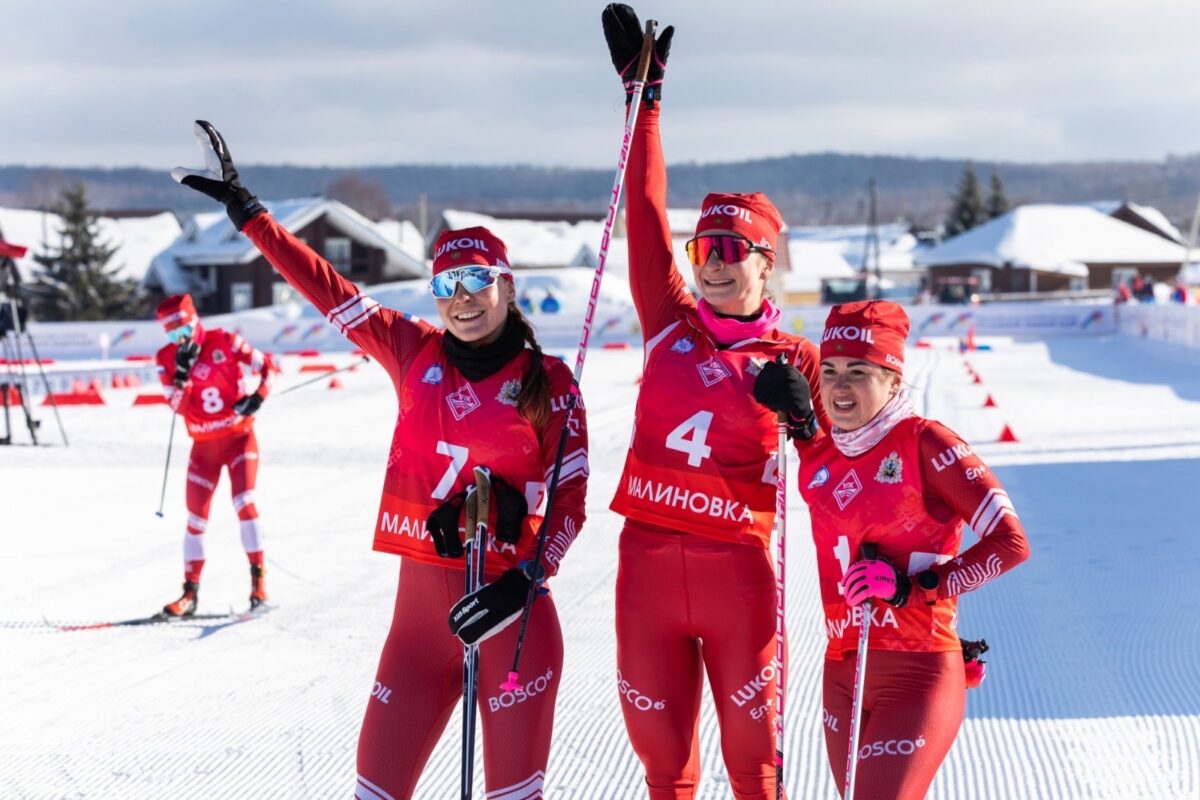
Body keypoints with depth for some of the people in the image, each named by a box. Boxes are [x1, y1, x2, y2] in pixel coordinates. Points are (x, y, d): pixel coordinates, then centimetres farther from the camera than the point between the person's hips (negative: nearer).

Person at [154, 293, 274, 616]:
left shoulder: (224, 342, -10)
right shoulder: (166, 358, -5)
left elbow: (266, 367, -5)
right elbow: (178, 406, -14)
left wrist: (258, 396, -20)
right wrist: (183, 370, -25)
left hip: (239, 437, -3)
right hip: (204, 446, 3)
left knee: (244, 502, -19)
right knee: (196, 519, 3)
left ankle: (259, 577, -9)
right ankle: (191, 592, 12)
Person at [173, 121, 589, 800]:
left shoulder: (549, 382, -3)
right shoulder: (416, 354, 6)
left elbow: (571, 502, -3)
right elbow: (326, 286, 11)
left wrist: (524, 582, -17)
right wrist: (246, 209, 12)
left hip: (512, 615, -3)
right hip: (421, 608, 3)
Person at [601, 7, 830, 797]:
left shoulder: (794, 358, 2)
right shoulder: (671, 325, 7)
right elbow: (648, 218, 6)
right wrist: (646, 98, 7)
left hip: (738, 566, -2)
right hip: (649, 557, 2)